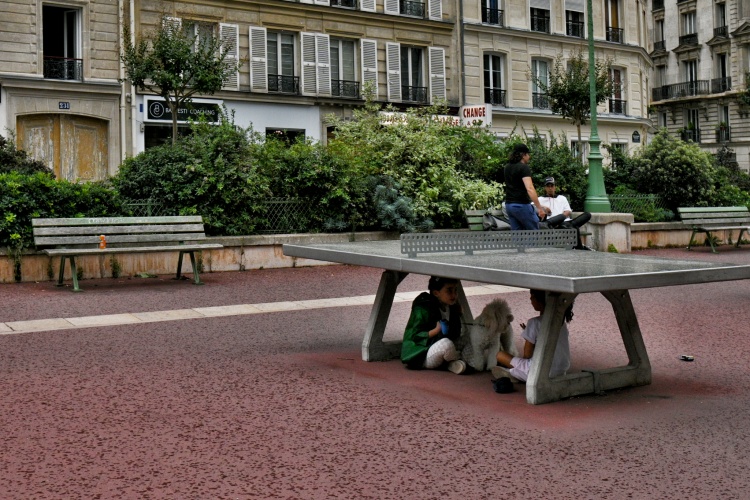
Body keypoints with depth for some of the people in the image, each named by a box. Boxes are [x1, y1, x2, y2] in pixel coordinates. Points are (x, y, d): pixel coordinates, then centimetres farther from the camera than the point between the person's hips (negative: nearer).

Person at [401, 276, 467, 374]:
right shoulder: (424, 310, -17)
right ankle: (457, 360, -7)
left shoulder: (453, 308, 5)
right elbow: (415, 336, -17)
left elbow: (455, 335, 15)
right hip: (421, 356, -7)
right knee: (446, 344, -35)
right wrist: (436, 330, -27)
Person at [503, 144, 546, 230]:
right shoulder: (524, 167, -12)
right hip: (521, 205, -8)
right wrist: (539, 207, -25)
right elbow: (529, 189, -24)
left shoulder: (508, 167, 11)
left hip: (509, 205, 8)